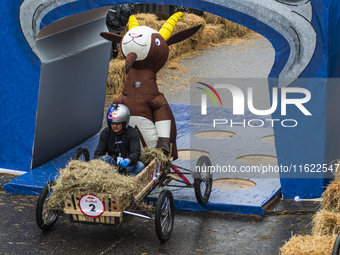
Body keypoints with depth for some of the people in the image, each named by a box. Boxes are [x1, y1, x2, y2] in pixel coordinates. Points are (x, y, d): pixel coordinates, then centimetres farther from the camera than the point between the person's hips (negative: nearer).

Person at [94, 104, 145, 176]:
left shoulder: (132, 133, -3)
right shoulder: (105, 133, 5)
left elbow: (136, 152, -16)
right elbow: (98, 153, 1)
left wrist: (128, 160, -41)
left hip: (127, 167, -1)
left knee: (140, 165, -29)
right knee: (105, 158, -28)